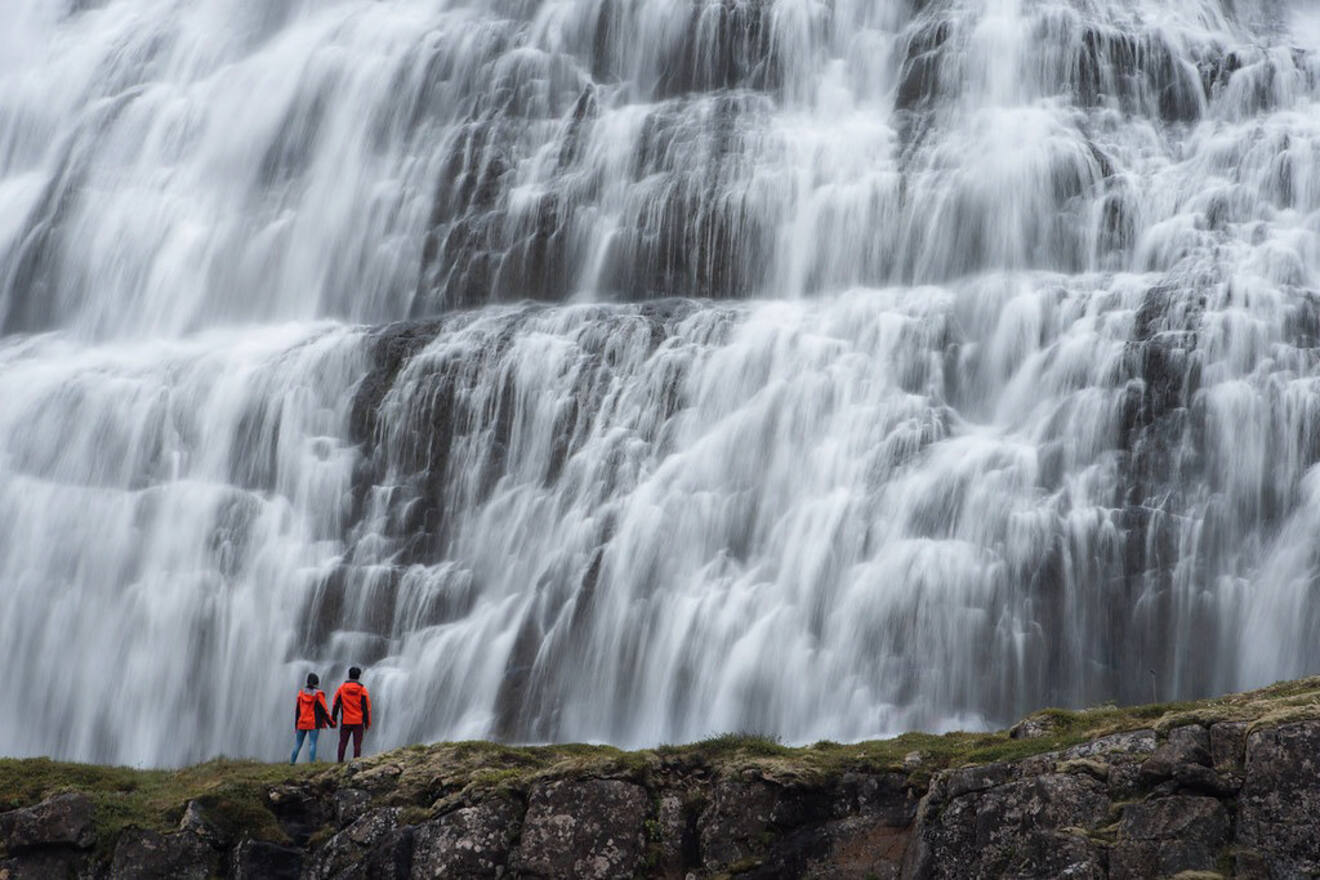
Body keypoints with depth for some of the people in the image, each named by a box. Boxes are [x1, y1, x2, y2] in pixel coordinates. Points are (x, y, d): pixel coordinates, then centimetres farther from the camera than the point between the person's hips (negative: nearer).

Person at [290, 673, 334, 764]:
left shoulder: (301, 693, 3)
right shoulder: (318, 694, -8)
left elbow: (297, 710, 9)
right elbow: (324, 710, -8)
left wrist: (296, 725, 17)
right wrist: (331, 722, 2)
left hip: (301, 723, 4)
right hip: (314, 724, -4)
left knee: (298, 744, 10)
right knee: (313, 744, -3)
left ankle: (292, 762, 9)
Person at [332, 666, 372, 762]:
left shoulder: (341, 688, 1)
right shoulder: (362, 690, -2)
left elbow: (336, 705, 2)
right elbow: (366, 707, -2)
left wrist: (333, 719, 9)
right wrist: (367, 723, 3)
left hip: (345, 721, 1)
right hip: (358, 722, -1)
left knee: (343, 743, 8)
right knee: (357, 744, 0)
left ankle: (340, 762, 4)